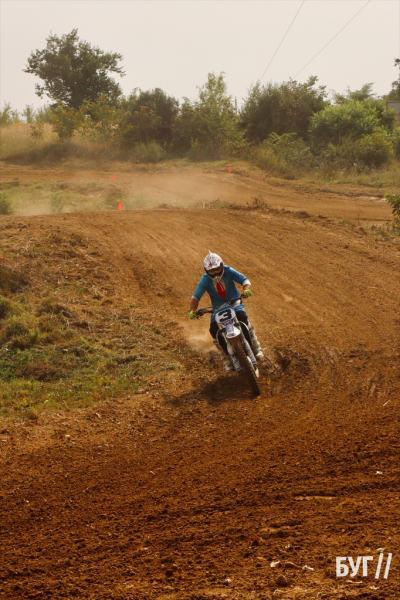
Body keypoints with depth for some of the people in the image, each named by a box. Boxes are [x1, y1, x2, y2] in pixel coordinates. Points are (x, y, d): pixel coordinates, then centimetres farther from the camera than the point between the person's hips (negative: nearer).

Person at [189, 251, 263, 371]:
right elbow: (195, 297, -15)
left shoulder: (228, 271, -14)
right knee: (214, 329, -21)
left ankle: (256, 348, -18)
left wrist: (246, 289, -39)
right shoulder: (205, 280, -14)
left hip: (234, 303, -1)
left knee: (242, 317, -32)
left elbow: (244, 280, -16)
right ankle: (226, 358, -3)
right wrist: (192, 310, -32)